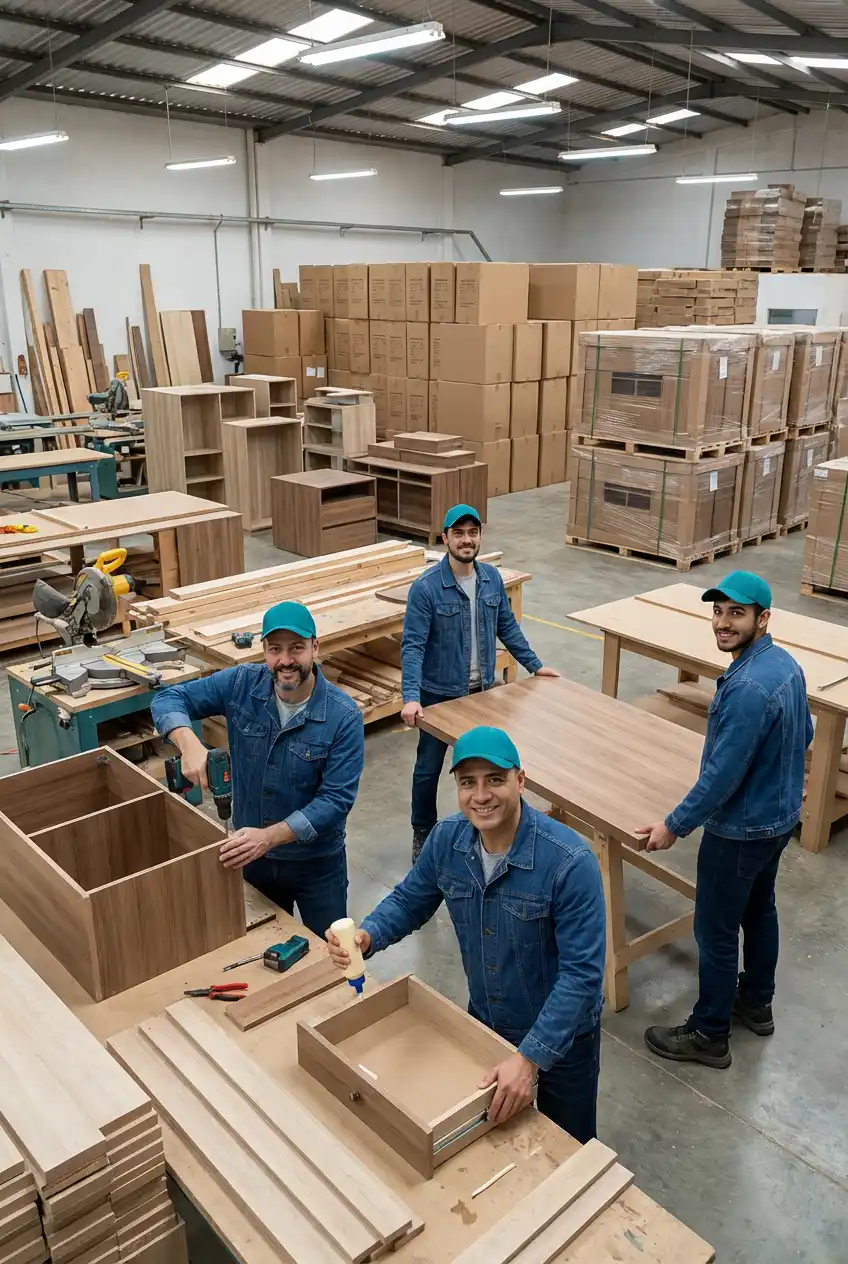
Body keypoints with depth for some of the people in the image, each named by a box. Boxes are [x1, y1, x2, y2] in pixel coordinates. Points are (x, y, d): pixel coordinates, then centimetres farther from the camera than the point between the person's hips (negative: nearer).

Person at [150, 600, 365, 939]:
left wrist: (270, 836, -35)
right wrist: (189, 743, -29)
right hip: (251, 853, 3)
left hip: (316, 863, -3)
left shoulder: (344, 717, -22)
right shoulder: (242, 684, -13)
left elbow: (335, 800, -24)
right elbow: (168, 699, -8)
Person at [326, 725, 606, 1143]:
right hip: (485, 1018, 5)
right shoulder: (446, 839, -16)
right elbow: (408, 901, -1)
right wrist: (367, 935, -21)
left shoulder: (570, 862, -33)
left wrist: (530, 1056, -35)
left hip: (562, 1030, -4)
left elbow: (582, 972, -31)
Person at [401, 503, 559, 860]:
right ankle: (423, 835, 28)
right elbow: (412, 646, -22)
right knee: (429, 767, 10)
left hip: (482, 689, 5)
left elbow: (507, 627, 10)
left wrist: (534, 665, 11)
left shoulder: (492, 577, -2)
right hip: (439, 694, -4)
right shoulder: (425, 587, -19)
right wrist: (410, 697, -32)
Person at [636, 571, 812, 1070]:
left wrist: (675, 826, -18)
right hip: (780, 816, 10)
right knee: (760, 910, 25)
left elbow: (722, 776, -29)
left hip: (741, 829, -9)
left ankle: (709, 1037, 23)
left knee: (716, 931, 6)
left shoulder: (748, 688, -33)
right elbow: (805, 734, 12)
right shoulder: (786, 663, -2)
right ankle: (756, 1003, 45)